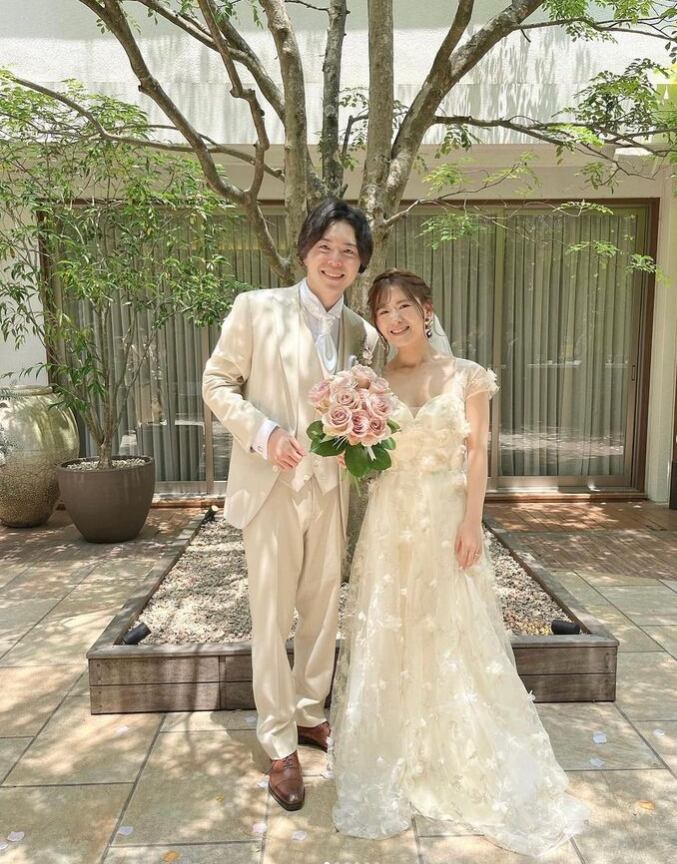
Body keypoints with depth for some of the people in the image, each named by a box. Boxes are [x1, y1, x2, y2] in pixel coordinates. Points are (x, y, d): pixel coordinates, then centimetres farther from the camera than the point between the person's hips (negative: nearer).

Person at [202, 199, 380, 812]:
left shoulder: (362, 332, 5)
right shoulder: (257, 309, -5)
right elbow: (217, 383, -2)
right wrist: (263, 432, -17)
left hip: (330, 488, 4)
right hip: (271, 484, -4)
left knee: (323, 609, 16)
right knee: (271, 616, 4)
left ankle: (310, 713, 38)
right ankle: (280, 745, 23)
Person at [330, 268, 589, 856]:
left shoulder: (466, 376, -2)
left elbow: (477, 454, -3)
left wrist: (472, 522, -10)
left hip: (446, 519, -2)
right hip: (390, 520, 2)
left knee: (452, 638, 8)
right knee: (387, 639, 9)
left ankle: (459, 759, 30)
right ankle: (393, 759, 30)